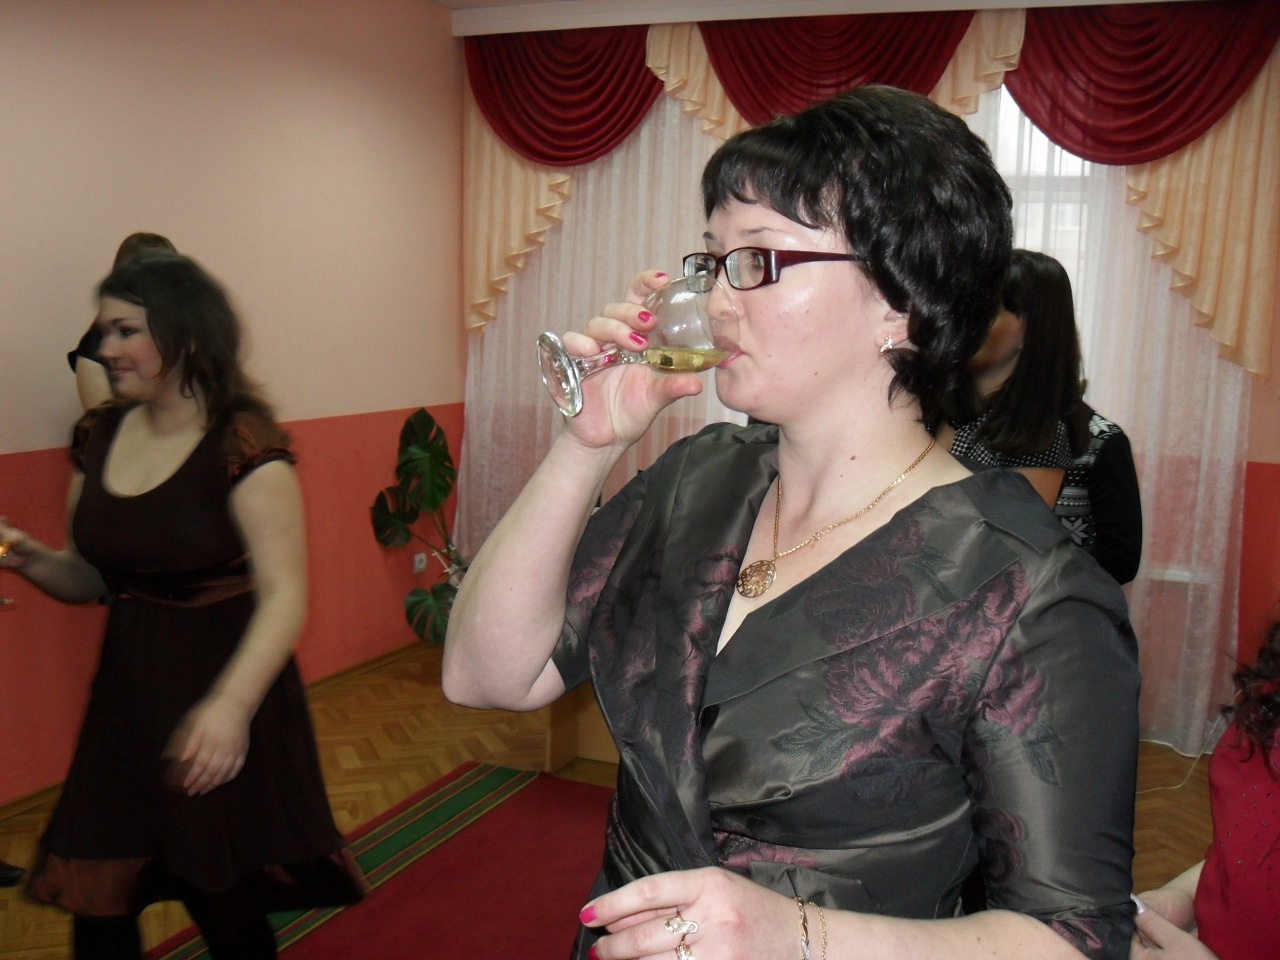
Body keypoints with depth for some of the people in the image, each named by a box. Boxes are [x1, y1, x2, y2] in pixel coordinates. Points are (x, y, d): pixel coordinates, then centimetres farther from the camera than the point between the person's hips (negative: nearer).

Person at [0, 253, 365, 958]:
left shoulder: (243, 446, -15)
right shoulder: (99, 438, 5)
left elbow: (285, 594, -22)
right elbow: (88, 579, 14)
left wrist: (231, 703, -35)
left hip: (226, 696, -5)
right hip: (126, 696, 6)